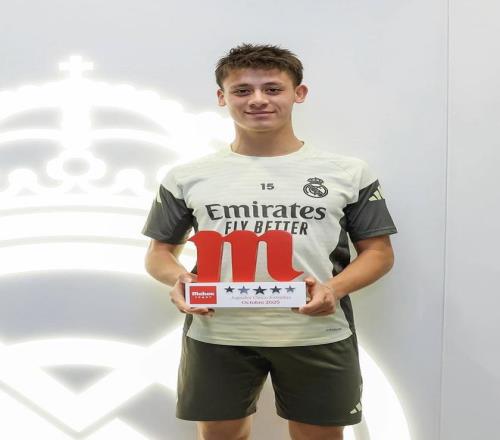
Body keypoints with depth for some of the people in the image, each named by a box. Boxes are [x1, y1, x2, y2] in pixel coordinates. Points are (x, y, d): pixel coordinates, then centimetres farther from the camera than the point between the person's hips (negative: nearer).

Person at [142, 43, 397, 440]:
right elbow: (160, 250, 12)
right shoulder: (188, 177, 6)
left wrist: (335, 288, -14)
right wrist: (177, 279, -11)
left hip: (318, 336, 0)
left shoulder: (348, 172, 4)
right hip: (216, 336, 1)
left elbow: (378, 251, 6)